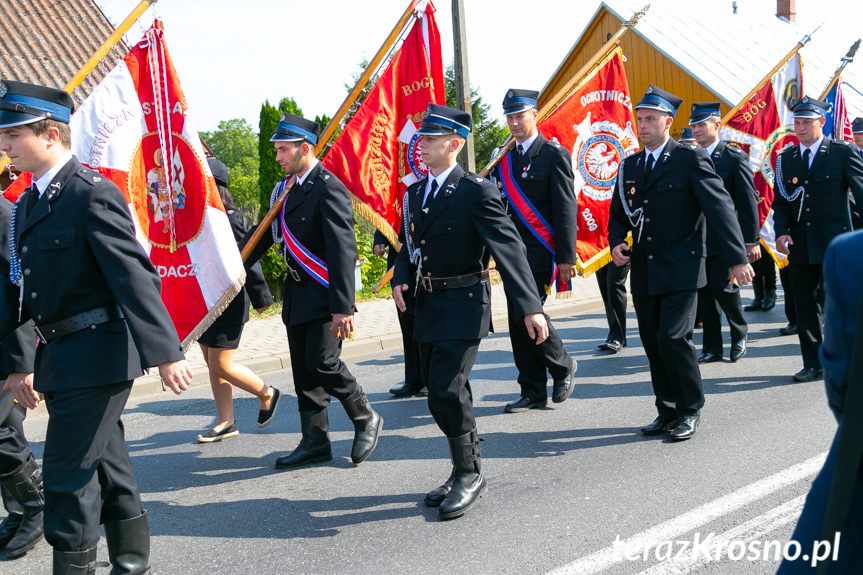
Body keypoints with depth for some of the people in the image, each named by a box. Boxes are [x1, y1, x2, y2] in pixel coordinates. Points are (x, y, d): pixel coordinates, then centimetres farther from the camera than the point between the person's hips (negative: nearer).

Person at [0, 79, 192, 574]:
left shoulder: (93, 194, -15)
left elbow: (135, 276, -22)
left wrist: (165, 352, -28)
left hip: (98, 356, -9)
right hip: (61, 361, 9)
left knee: (67, 474, -4)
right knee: (107, 467, 18)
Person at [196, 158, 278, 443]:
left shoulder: (230, 219, -15)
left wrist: (261, 298, -11)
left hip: (227, 305, -8)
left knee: (221, 364, -4)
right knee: (213, 365, 11)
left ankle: (267, 394, 19)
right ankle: (226, 423, 21)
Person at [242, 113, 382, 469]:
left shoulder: (328, 188, -15)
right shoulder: (285, 189, 12)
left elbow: (342, 250, -22)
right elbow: (264, 235, 18)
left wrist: (343, 306, -27)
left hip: (325, 293, -8)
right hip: (297, 293, 8)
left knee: (322, 361, -15)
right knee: (304, 371, 10)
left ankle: (366, 419, 8)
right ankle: (315, 443, 20)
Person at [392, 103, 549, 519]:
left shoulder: (477, 191, -13)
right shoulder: (414, 192, 9)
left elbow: (509, 248, -19)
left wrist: (530, 306, -27)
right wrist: (402, 279, -1)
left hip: (463, 304, -7)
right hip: (428, 305, 8)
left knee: (447, 391, -13)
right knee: (442, 393, 13)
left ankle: (470, 473, 7)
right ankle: (463, 473, 28)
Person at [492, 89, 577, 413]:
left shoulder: (554, 155, -5)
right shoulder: (505, 158, 14)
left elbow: (565, 209, -9)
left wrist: (566, 257, -13)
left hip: (540, 252, -7)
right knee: (517, 321, 6)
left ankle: (562, 366, 11)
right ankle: (533, 392, 16)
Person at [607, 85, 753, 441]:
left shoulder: (690, 158, -5)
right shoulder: (629, 166, 12)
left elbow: (719, 207, -8)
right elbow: (618, 213, 19)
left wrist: (737, 258, -14)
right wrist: (616, 242, -3)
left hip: (680, 269, -6)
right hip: (643, 271, 6)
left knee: (672, 338, -13)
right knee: (653, 343, 8)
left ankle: (691, 409, 7)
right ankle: (667, 410, 23)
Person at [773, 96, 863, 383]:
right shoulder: (785, 158, 9)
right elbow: (780, 202, 10)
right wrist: (782, 233, -7)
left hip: (834, 243, -4)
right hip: (800, 246, 4)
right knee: (805, 307, 8)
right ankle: (813, 365, 19)